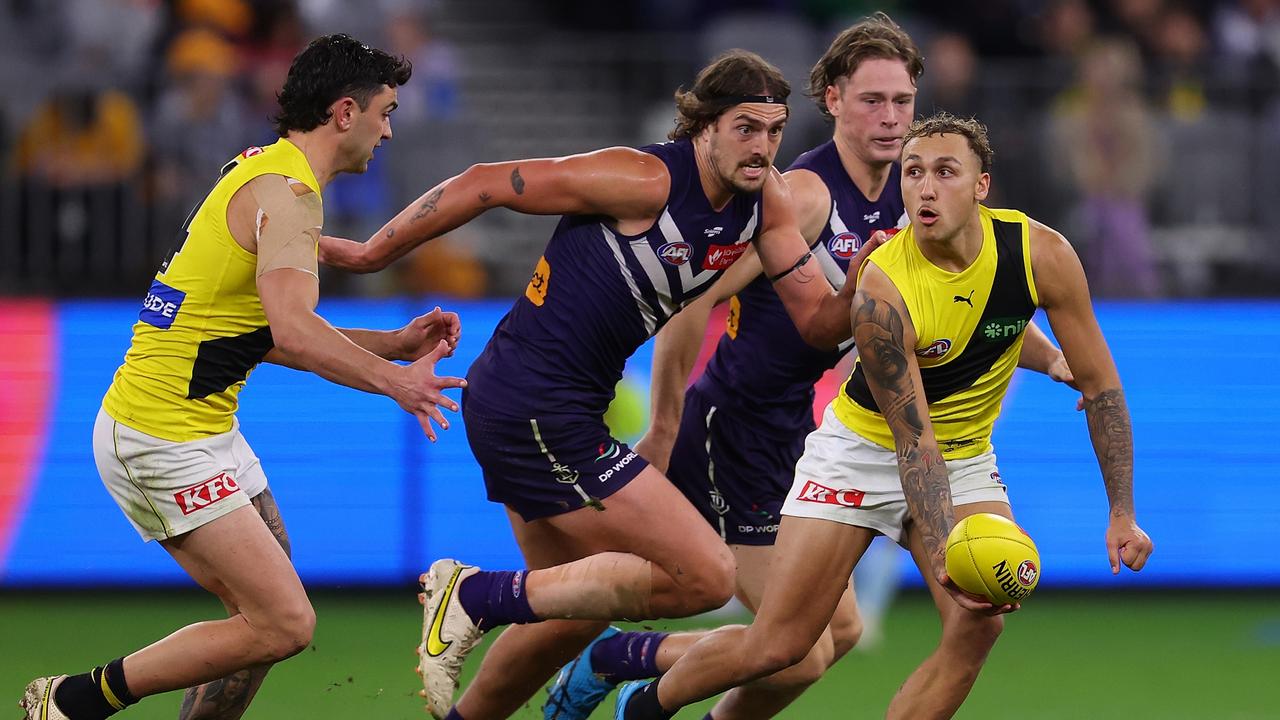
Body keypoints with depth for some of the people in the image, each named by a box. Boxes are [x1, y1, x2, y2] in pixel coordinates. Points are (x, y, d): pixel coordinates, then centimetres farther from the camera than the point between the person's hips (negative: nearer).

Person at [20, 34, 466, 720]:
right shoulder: (287, 193, -15)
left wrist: (395, 344, 17)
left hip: (201, 432, 10)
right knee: (284, 624, -12)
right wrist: (391, 380, -23)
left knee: (267, 617, 10)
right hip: (163, 440, -10)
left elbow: (275, 337, 22)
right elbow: (293, 333, -31)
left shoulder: (261, 172, 16)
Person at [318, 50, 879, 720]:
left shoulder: (764, 198, 5)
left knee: (576, 608, 25)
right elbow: (487, 184, -13)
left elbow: (818, 323, 6)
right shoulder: (647, 179, -19)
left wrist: (859, 288, -16)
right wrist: (371, 252, -6)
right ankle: (478, 596, -8)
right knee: (706, 576, -13)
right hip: (533, 409, -10)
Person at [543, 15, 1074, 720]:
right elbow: (692, 299, -20)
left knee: (840, 628, 15)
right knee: (800, 653, -12)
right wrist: (665, 428, -18)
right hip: (731, 431, -9)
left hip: (793, 436, 9)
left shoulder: (910, 197, 6)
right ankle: (607, 660, 3)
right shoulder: (807, 193, -19)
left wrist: (1055, 360, 8)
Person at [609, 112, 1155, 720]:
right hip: (866, 447, -3)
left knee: (979, 622, -21)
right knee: (776, 645, -5)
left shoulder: (1040, 254, -19)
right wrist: (944, 558, -38)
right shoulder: (882, 289, -28)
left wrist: (1123, 512, -10)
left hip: (965, 458, 3)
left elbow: (1099, 384, -9)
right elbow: (914, 442, -27)